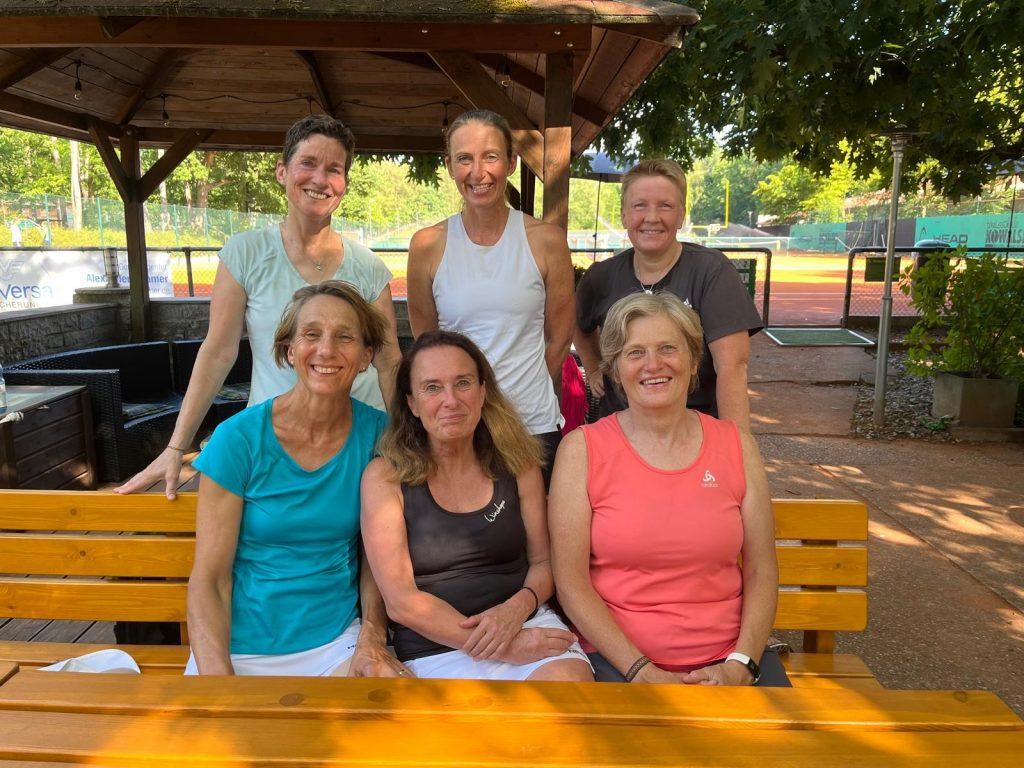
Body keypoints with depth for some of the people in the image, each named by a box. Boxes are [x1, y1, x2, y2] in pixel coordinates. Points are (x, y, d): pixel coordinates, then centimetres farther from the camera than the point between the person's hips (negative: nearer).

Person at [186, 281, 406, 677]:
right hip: (239, 650, 0)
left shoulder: (377, 433, -4)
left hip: (337, 643, 1)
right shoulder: (238, 438, -10)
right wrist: (218, 677, -18)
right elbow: (208, 579, -7)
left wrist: (372, 637, -8)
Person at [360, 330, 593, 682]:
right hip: (436, 649, -2)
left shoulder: (517, 462, 7)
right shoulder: (385, 476, -3)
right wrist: (502, 648, -15)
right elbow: (401, 601, -7)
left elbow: (543, 561, 11)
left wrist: (517, 608, -12)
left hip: (527, 623, 3)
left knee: (569, 678, -27)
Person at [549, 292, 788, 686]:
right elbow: (570, 582, -6)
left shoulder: (737, 445, 5)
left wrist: (741, 665, -7)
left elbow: (761, 570, 6)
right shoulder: (581, 449, -4)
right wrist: (641, 670, -12)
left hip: (728, 657, 3)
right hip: (619, 657, -2)